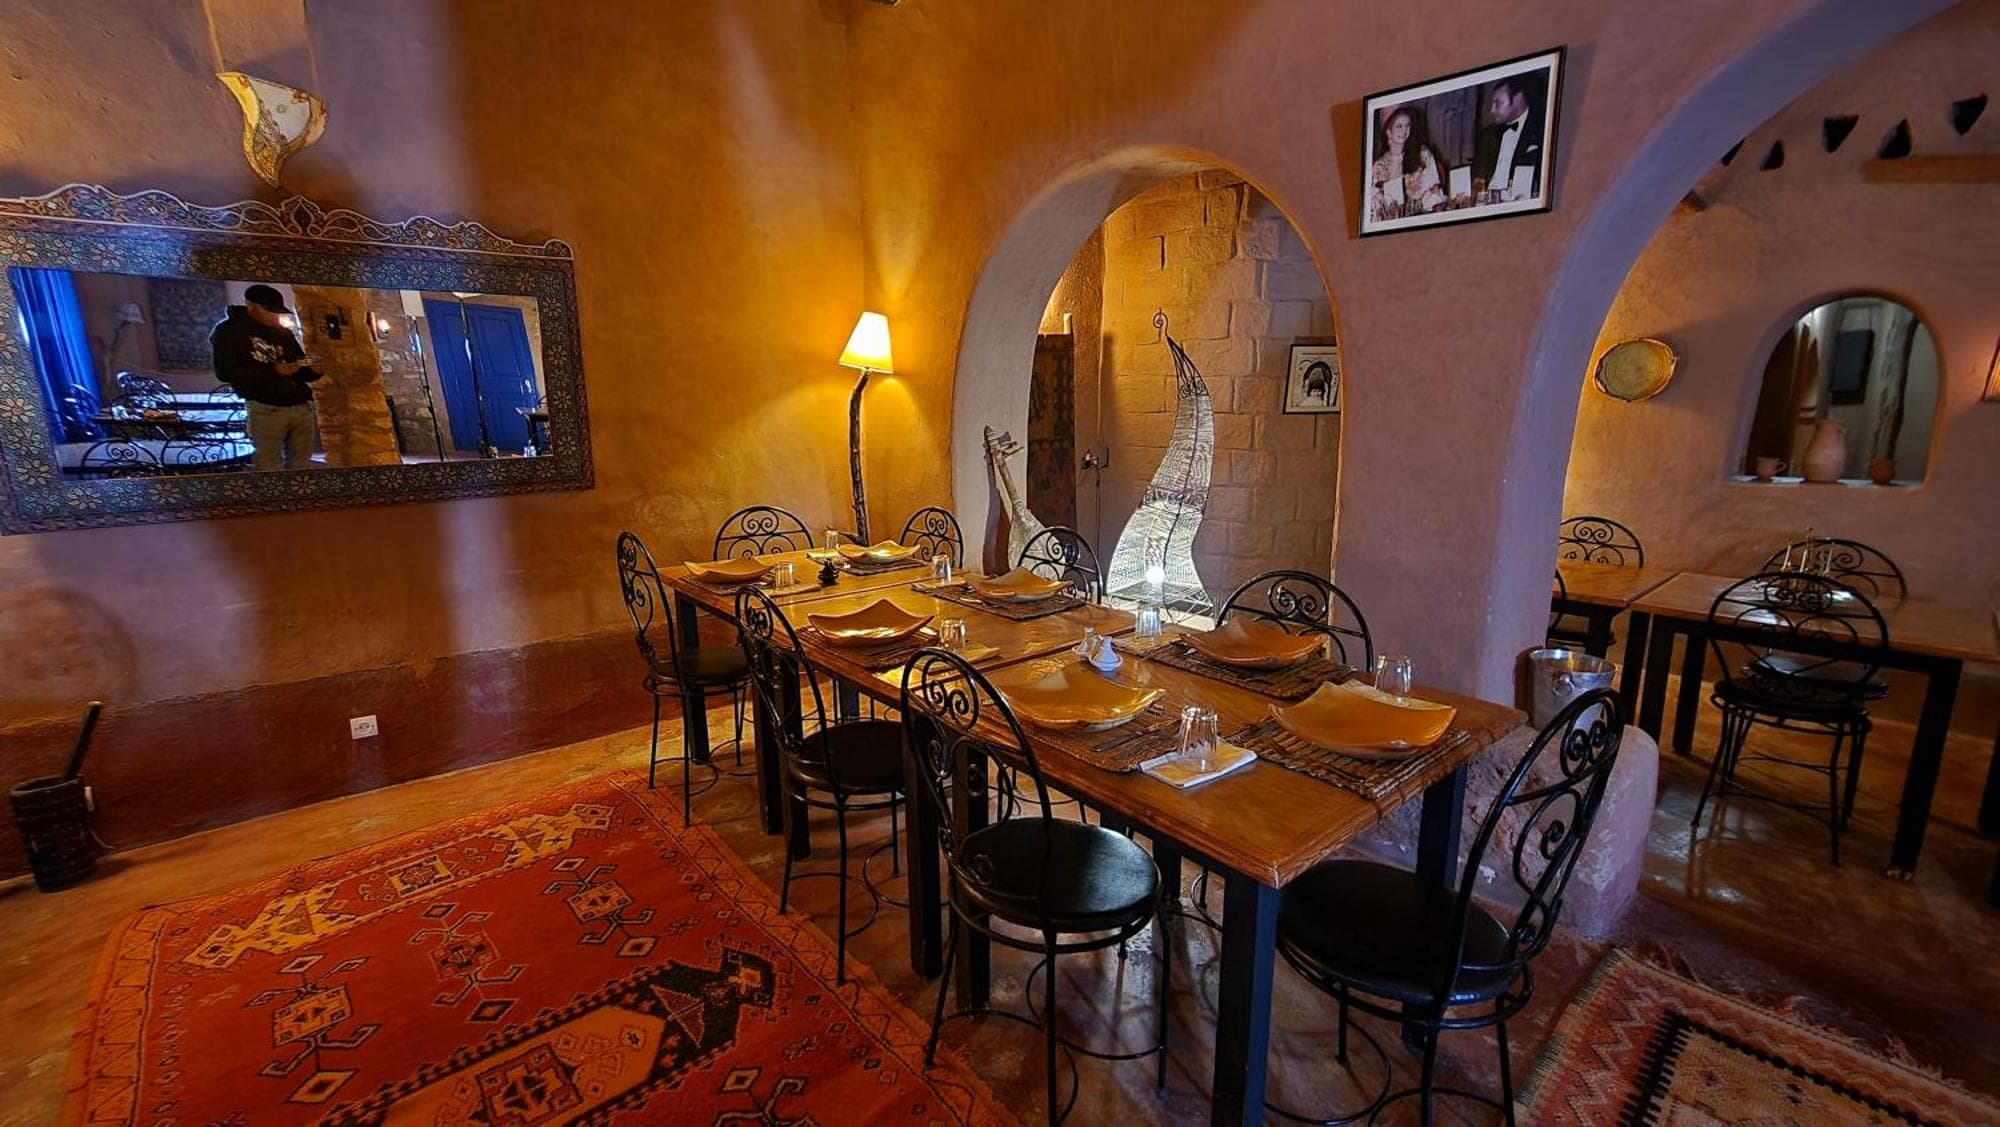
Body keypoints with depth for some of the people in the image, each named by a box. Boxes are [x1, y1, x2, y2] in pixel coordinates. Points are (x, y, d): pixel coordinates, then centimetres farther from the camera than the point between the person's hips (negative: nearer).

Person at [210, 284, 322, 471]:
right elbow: (225, 372, -5)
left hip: (301, 406, 5)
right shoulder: (229, 331, 6)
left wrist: (313, 369, -4)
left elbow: (302, 373, 21)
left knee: (300, 465, 4)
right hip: (266, 410, -5)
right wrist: (273, 370, -13)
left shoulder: (284, 333, 20)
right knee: (268, 466, -9)